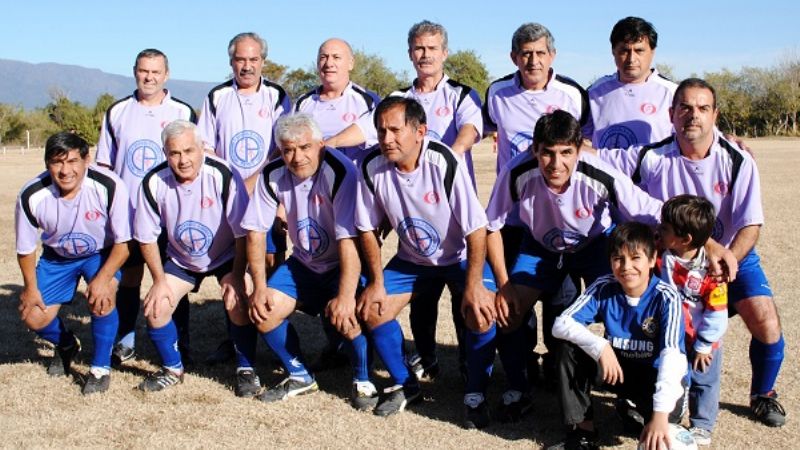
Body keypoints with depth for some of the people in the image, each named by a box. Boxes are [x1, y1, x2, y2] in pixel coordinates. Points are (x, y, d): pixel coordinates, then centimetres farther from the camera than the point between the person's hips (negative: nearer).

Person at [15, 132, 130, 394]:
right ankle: (67, 346, 32)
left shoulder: (109, 186, -32)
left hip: (102, 253, -3)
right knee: (33, 318, -4)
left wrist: (103, 278, -30)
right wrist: (31, 287, -4)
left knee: (101, 298, -30)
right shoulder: (32, 196, -26)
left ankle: (101, 368, -8)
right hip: (57, 257, 3)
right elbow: (25, 248, -7)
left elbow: (123, 241, -22)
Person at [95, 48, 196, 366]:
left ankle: (178, 344, 11)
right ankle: (124, 342, 16)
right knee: (128, 276, 6)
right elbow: (104, 165, 11)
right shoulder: (117, 112, 8)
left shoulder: (183, 112, 2)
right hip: (127, 211, 2)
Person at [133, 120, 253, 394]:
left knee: (238, 303, -24)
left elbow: (243, 232, -20)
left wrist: (236, 276, -19)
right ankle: (172, 369, 14)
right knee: (155, 308, -10)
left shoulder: (222, 175, -28)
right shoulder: (154, 183, -19)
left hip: (226, 256, -3)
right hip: (181, 259, 3)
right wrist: (159, 280, -8)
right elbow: (147, 237, -7)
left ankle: (246, 369, -2)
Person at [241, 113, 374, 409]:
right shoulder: (273, 175, -10)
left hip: (342, 264, -5)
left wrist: (345, 296, -36)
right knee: (263, 311, -12)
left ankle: (363, 380, -3)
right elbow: (255, 230, -4)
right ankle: (300, 377, 12)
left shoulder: (339, 172, -27)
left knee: (345, 314, -31)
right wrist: (259, 287, -11)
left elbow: (349, 240, -31)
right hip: (303, 264, 6)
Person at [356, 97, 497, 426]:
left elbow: (476, 228, -24)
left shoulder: (444, 162, -28)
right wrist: (376, 281, -8)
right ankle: (404, 384, 11)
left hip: (460, 257, -4)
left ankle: (475, 394, -5)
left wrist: (473, 284, -27)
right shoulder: (372, 167, -17)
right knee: (372, 309, -12)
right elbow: (367, 228, -3)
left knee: (481, 311, -27)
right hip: (411, 259, 4)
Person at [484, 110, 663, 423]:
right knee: (508, 310, -14)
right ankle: (517, 391, 11)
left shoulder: (601, 177, -36)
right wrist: (503, 285, -18)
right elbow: (492, 227, -16)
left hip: (595, 243, -1)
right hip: (541, 245, 1)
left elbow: (658, 217, -29)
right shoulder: (518, 174, -32)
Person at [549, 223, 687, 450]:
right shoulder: (603, 288, -15)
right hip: (615, 366, 3)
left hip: (654, 374, -3)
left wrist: (661, 414, -48)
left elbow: (672, 354, -36)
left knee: (671, 409, -35)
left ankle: (633, 410, 3)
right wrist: (601, 347, -38)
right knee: (570, 346, -20)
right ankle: (583, 431, -10)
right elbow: (561, 324, -21)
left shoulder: (666, 297, -24)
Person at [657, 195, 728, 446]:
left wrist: (703, 346, -14)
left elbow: (717, 313, -20)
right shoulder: (661, 256, -16)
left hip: (702, 341, -3)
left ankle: (701, 426, 33)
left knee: (703, 382, 15)